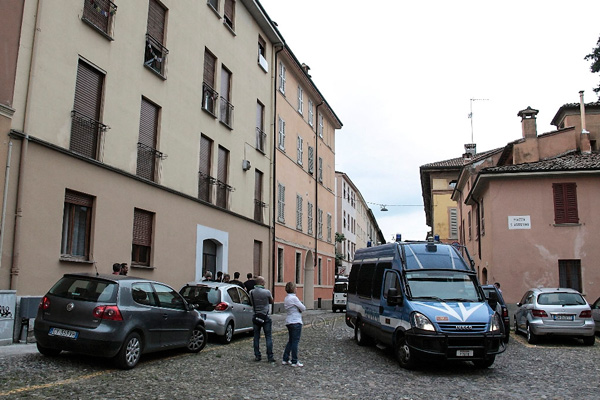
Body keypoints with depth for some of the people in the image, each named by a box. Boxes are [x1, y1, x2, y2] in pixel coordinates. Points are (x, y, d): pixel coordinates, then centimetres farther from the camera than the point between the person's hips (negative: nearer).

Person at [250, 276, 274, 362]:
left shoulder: (252, 292, -3)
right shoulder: (267, 292, -14)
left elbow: (252, 302, 10)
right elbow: (271, 302, 2)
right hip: (266, 317, -3)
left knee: (256, 337, 10)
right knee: (268, 337, 3)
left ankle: (257, 356, 12)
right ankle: (270, 357, 3)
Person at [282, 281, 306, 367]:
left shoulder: (286, 298, 12)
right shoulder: (294, 298, -16)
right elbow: (303, 308, -12)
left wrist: (298, 309, -1)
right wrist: (300, 308, 7)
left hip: (289, 322, 9)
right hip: (296, 322, -9)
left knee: (290, 341, 16)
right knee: (295, 342, -3)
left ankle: (285, 359, 18)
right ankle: (294, 362, 1)